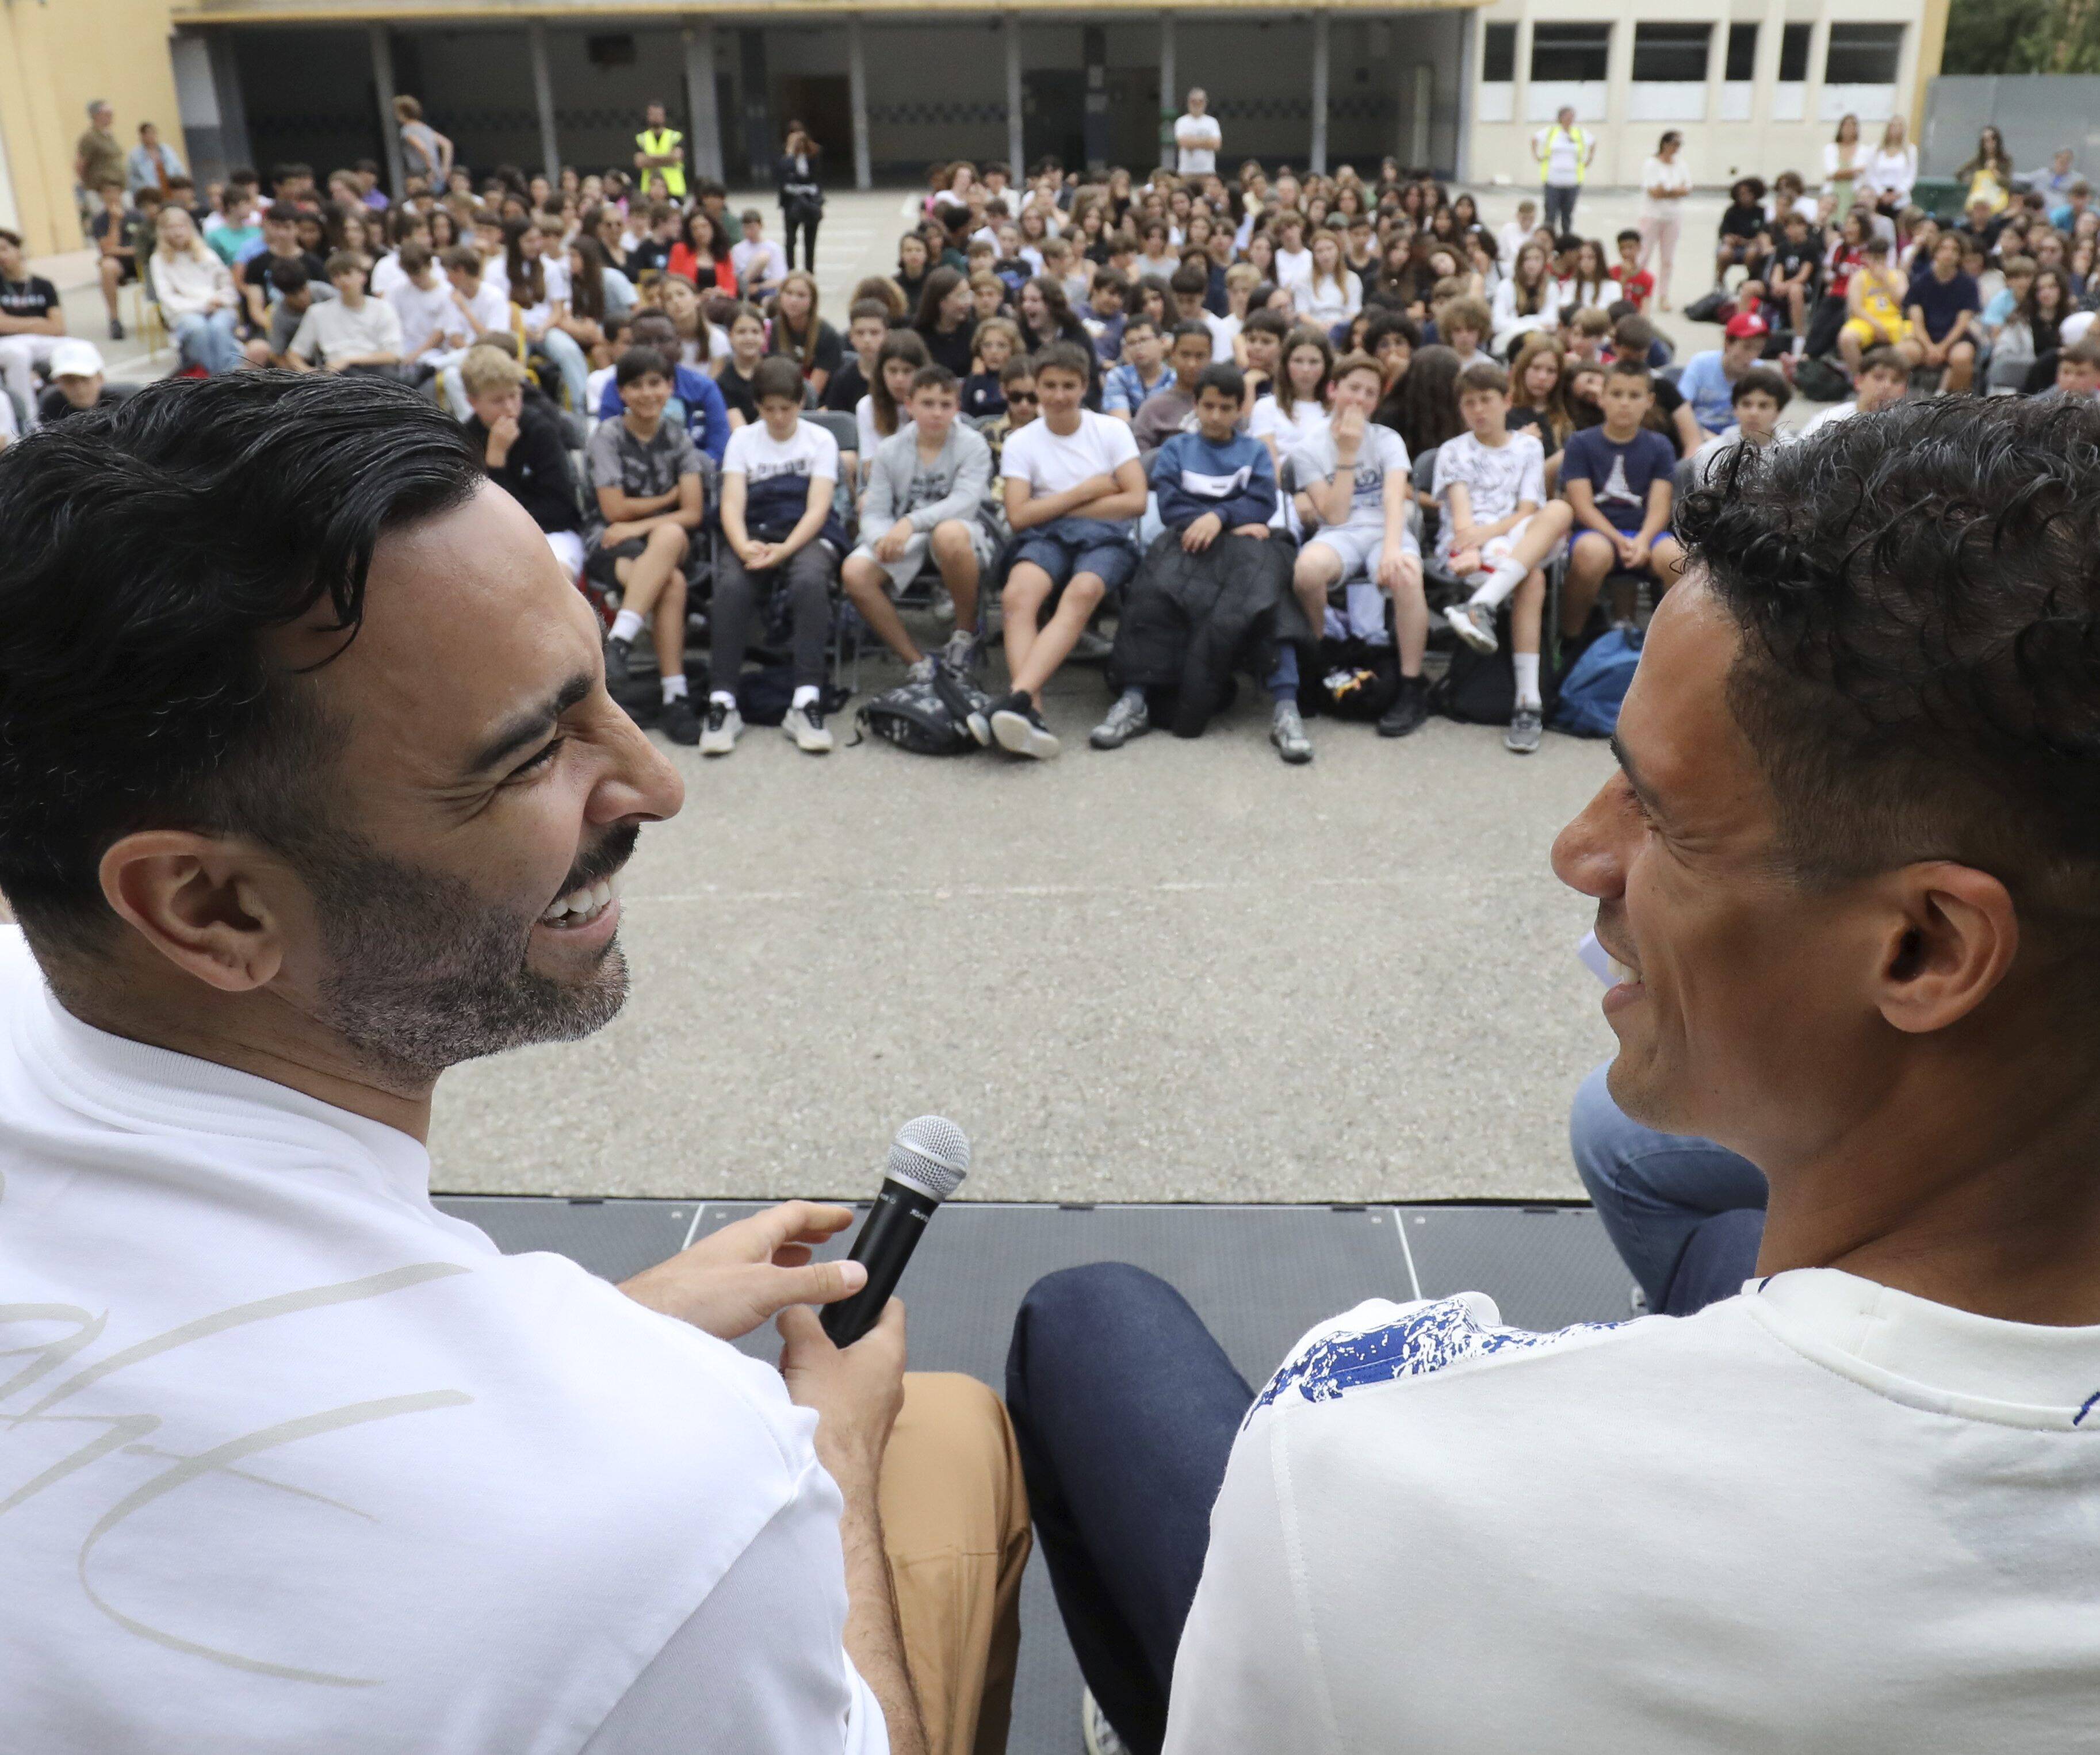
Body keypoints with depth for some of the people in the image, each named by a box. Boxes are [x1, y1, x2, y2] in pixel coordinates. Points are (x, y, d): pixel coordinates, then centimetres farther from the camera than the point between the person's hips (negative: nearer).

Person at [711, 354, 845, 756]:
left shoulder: (821, 440, 8)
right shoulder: (743, 439, 13)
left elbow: (818, 508, -4)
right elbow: (732, 504, 1)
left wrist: (785, 549, -22)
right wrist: (744, 546, -22)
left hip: (810, 535, -1)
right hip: (755, 533, 1)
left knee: (809, 581, -37)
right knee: (731, 584, -33)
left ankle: (806, 702, -40)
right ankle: (722, 701, -35)